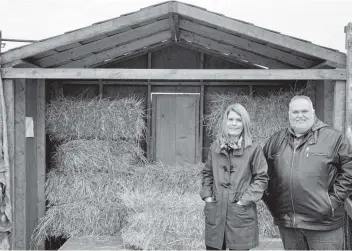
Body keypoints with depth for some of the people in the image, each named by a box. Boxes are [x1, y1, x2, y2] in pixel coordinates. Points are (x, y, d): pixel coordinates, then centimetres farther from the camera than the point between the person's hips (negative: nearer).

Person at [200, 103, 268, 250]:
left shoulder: (254, 149, -5)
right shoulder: (215, 147, 6)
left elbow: (261, 178, -3)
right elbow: (207, 173, 16)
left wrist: (245, 199, -10)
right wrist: (207, 195, 4)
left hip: (241, 214, -3)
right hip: (215, 213, 3)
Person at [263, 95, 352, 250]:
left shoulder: (334, 138, -4)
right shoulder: (276, 140, 10)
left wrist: (334, 199, -9)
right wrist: (269, 198, 8)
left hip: (323, 222, -4)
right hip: (286, 222, 4)